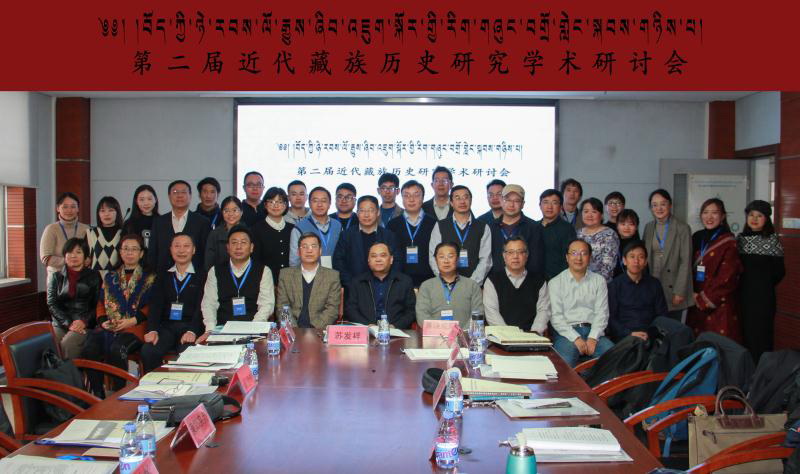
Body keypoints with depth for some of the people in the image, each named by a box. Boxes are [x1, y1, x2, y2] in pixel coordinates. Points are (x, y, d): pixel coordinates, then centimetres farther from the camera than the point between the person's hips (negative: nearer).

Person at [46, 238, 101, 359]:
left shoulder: (93, 276, 13)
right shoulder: (55, 277, 17)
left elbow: (97, 305, 6)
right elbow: (52, 304, 7)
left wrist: (84, 322, -12)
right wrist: (68, 323, -8)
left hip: (86, 325, -2)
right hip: (60, 324, 2)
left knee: (67, 344, -31)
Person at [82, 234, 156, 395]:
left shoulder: (149, 278, 12)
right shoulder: (111, 277, 26)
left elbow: (150, 306, 2)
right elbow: (101, 303, 20)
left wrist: (132, 320, -11)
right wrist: (103, 321, 1)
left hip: (134, 327, -4)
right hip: (109, 327, 4)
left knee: (117, 349, -35)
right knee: (89, 349, -27)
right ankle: (98, 395, -17)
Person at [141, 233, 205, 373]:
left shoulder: (201, 276, 8)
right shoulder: (163, 276, 20)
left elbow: (201, 307, -3)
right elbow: (155, 305, 8)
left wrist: (192, 331, -20)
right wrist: (152, 329, -10)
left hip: (191, 327, -3)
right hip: (166, 327, 3)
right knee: (148, 351, -25)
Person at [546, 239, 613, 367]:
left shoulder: (599, 281, 16)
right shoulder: (555, 283, 9)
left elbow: (602, 313, 7)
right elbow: (556, 317, 0)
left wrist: (593, 338, -10)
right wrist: (576, 338, -14)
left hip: (593, 331, 3)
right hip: (567, 332, -3)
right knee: (566, 360, -34)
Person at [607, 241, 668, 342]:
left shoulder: (654, 284, 17)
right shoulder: (614, 286, 8)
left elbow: (662, 315, 15)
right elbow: (610, 318, 1)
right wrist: (630, 334, -14)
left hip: (650, 336, 3)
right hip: (623, 337, -3)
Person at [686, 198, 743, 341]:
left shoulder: (729, 242, -7)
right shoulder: (696, 238, 10)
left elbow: (726, 277, -12)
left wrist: (705, 299, -10)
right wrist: (693, 295, 1)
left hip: (720, 304, -5)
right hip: (697, 304, 5)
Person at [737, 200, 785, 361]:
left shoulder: (772, 240, -5)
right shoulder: (741, 238, 7)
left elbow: (779, 271, -4)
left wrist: (765, 285, 2)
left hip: (764, 294, -4)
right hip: (744, 292, 4)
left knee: (762, 330, -1)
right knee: (746, 330, 6)